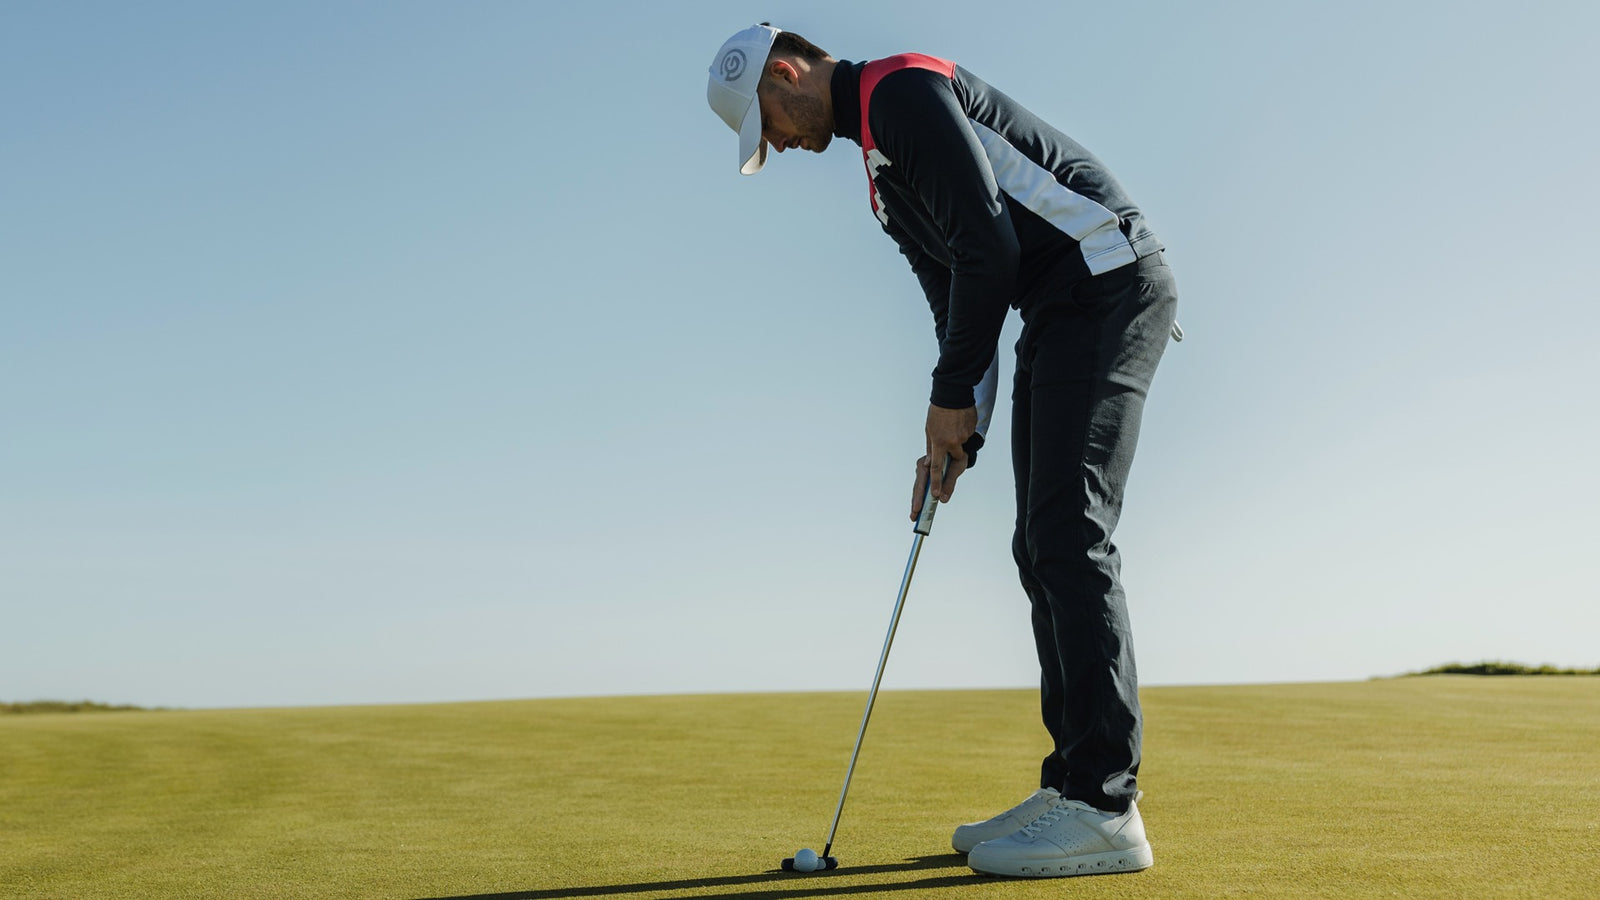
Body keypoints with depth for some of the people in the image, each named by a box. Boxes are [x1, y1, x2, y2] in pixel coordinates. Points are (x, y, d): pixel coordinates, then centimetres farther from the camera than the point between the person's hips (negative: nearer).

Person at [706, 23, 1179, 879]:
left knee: (1068, 533, -17)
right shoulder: (882, 169, 22)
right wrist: (956, 433, 12)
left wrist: (952, 395, -10)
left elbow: (987, 245, -19)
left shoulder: (902, 88, -10)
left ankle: (1104, 809, -16)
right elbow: (955, 296, 21)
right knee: (1041, 547, 7)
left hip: (1107, 278, -10)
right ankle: (1073, 789, 10)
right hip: (1060, 311, 11)